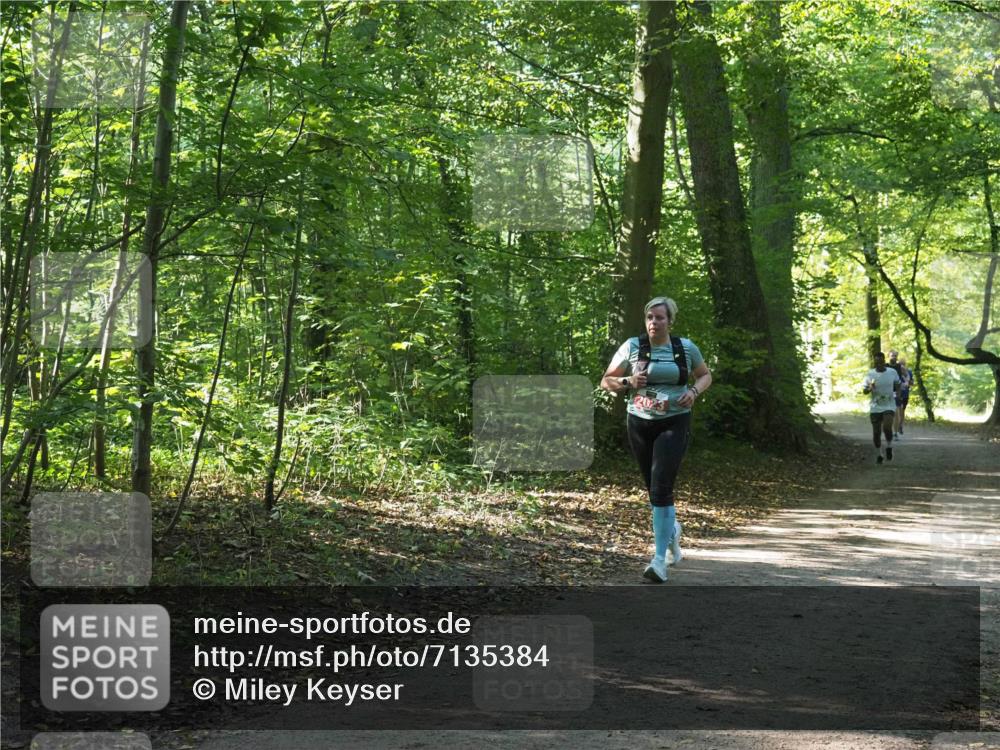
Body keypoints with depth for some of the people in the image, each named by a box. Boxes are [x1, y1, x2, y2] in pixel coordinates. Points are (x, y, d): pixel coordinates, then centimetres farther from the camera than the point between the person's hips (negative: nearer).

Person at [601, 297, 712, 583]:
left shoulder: (686, 347, 0)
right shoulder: (631, 346, -1)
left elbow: (705, 375, 16)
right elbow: (606, 381, 6)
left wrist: (694, 391, -6)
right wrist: (628, 382, -15)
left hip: (674, 423, -2)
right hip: (639, 424, 2)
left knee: (661, 486, -17)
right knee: (653, 487, 13)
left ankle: (660, 559, -15)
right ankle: (672, 528, 46)